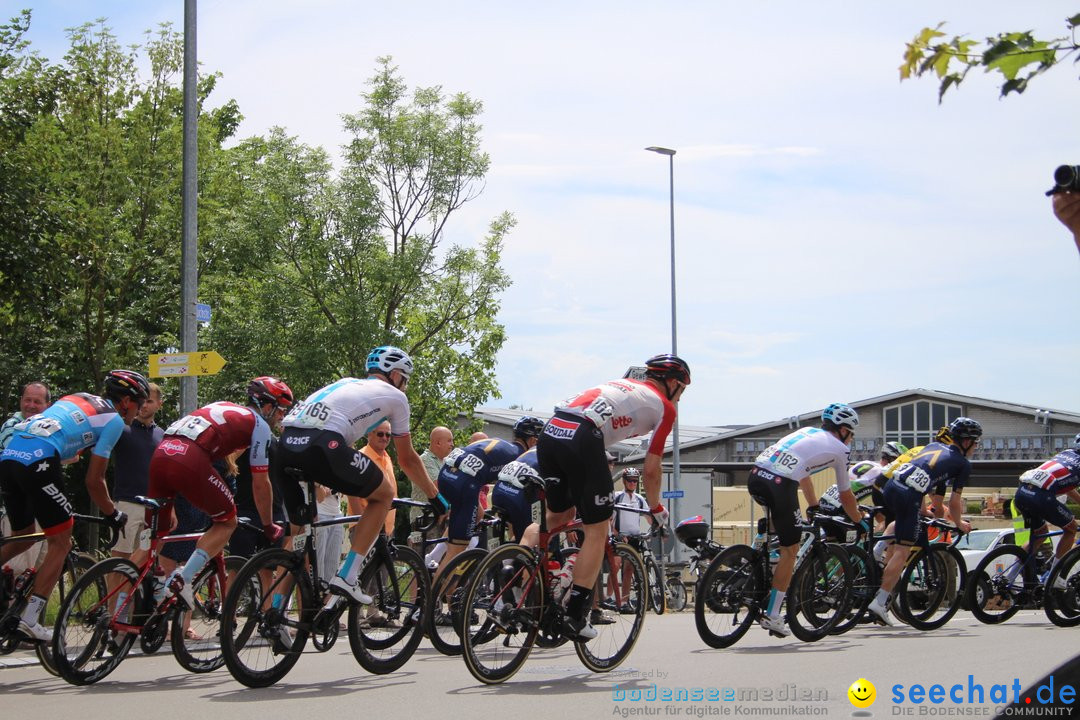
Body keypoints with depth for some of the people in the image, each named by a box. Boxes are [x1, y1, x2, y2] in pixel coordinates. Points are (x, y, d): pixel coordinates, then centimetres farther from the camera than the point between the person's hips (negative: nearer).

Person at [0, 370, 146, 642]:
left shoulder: (79, 397, 28)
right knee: (60, 543, 5)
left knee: (23, 537, 25)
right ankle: (30, 620, -2)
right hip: (38, 463, -8)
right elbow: (94, 480, 5)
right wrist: (113, 514, 20)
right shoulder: (114, 419, 7)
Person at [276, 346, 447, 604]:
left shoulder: (347, 383, 39)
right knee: (384, 495, 17)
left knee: (297, 525, 29)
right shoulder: (394, 396, 22)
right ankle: (346, 578, 7)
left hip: (285, 443, 6)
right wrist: (434, 496, 43)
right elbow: (407, 459, 29)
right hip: (321, 445, -6)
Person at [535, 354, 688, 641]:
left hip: (550, 432, 7)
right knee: (597, 529, 5)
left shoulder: (623, 384, 34)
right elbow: (651, 469, 14)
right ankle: (575, 617, 3)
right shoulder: (664, 407, 15)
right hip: (582, 439, -7)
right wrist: (656, 508, 31)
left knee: (559, 514, 28)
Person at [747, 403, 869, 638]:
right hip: (779, 485, -6)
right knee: (790, 549, 7)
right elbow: (846, 496, 23)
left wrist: (814, 508, 51)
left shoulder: (807, 432, 30)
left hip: (755, 475, 6)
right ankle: (772, 616, 7)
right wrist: (861, 523, 39)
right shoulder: (839, 449, 14)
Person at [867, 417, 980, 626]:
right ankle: (880, 602, -7)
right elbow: (954, 502, 11)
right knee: (902, 552, -2)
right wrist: (959, 524, 28)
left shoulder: (933, 445, 28)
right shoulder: (963, 464, 11)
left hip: (891, 486, 6)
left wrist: (923, 509, 45)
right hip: (909, 496, -6)